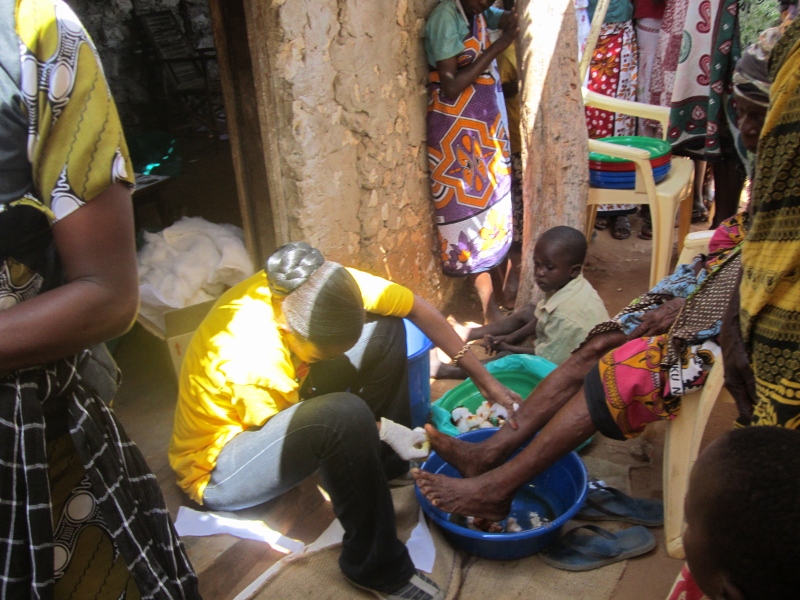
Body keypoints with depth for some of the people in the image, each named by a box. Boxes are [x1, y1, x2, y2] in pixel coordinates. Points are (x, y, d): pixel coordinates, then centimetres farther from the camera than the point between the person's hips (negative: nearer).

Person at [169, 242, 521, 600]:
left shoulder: (316, 288, -20)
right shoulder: (251, 358, -38)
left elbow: (418, 308, -11)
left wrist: (482, 377, -8)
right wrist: (382, 430, -16)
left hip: (281, 407, 7)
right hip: (215, 469, -7)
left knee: (384, 327, -7)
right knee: (344, 416, -37)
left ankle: (388, 468, 5)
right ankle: (375, 567, -15)